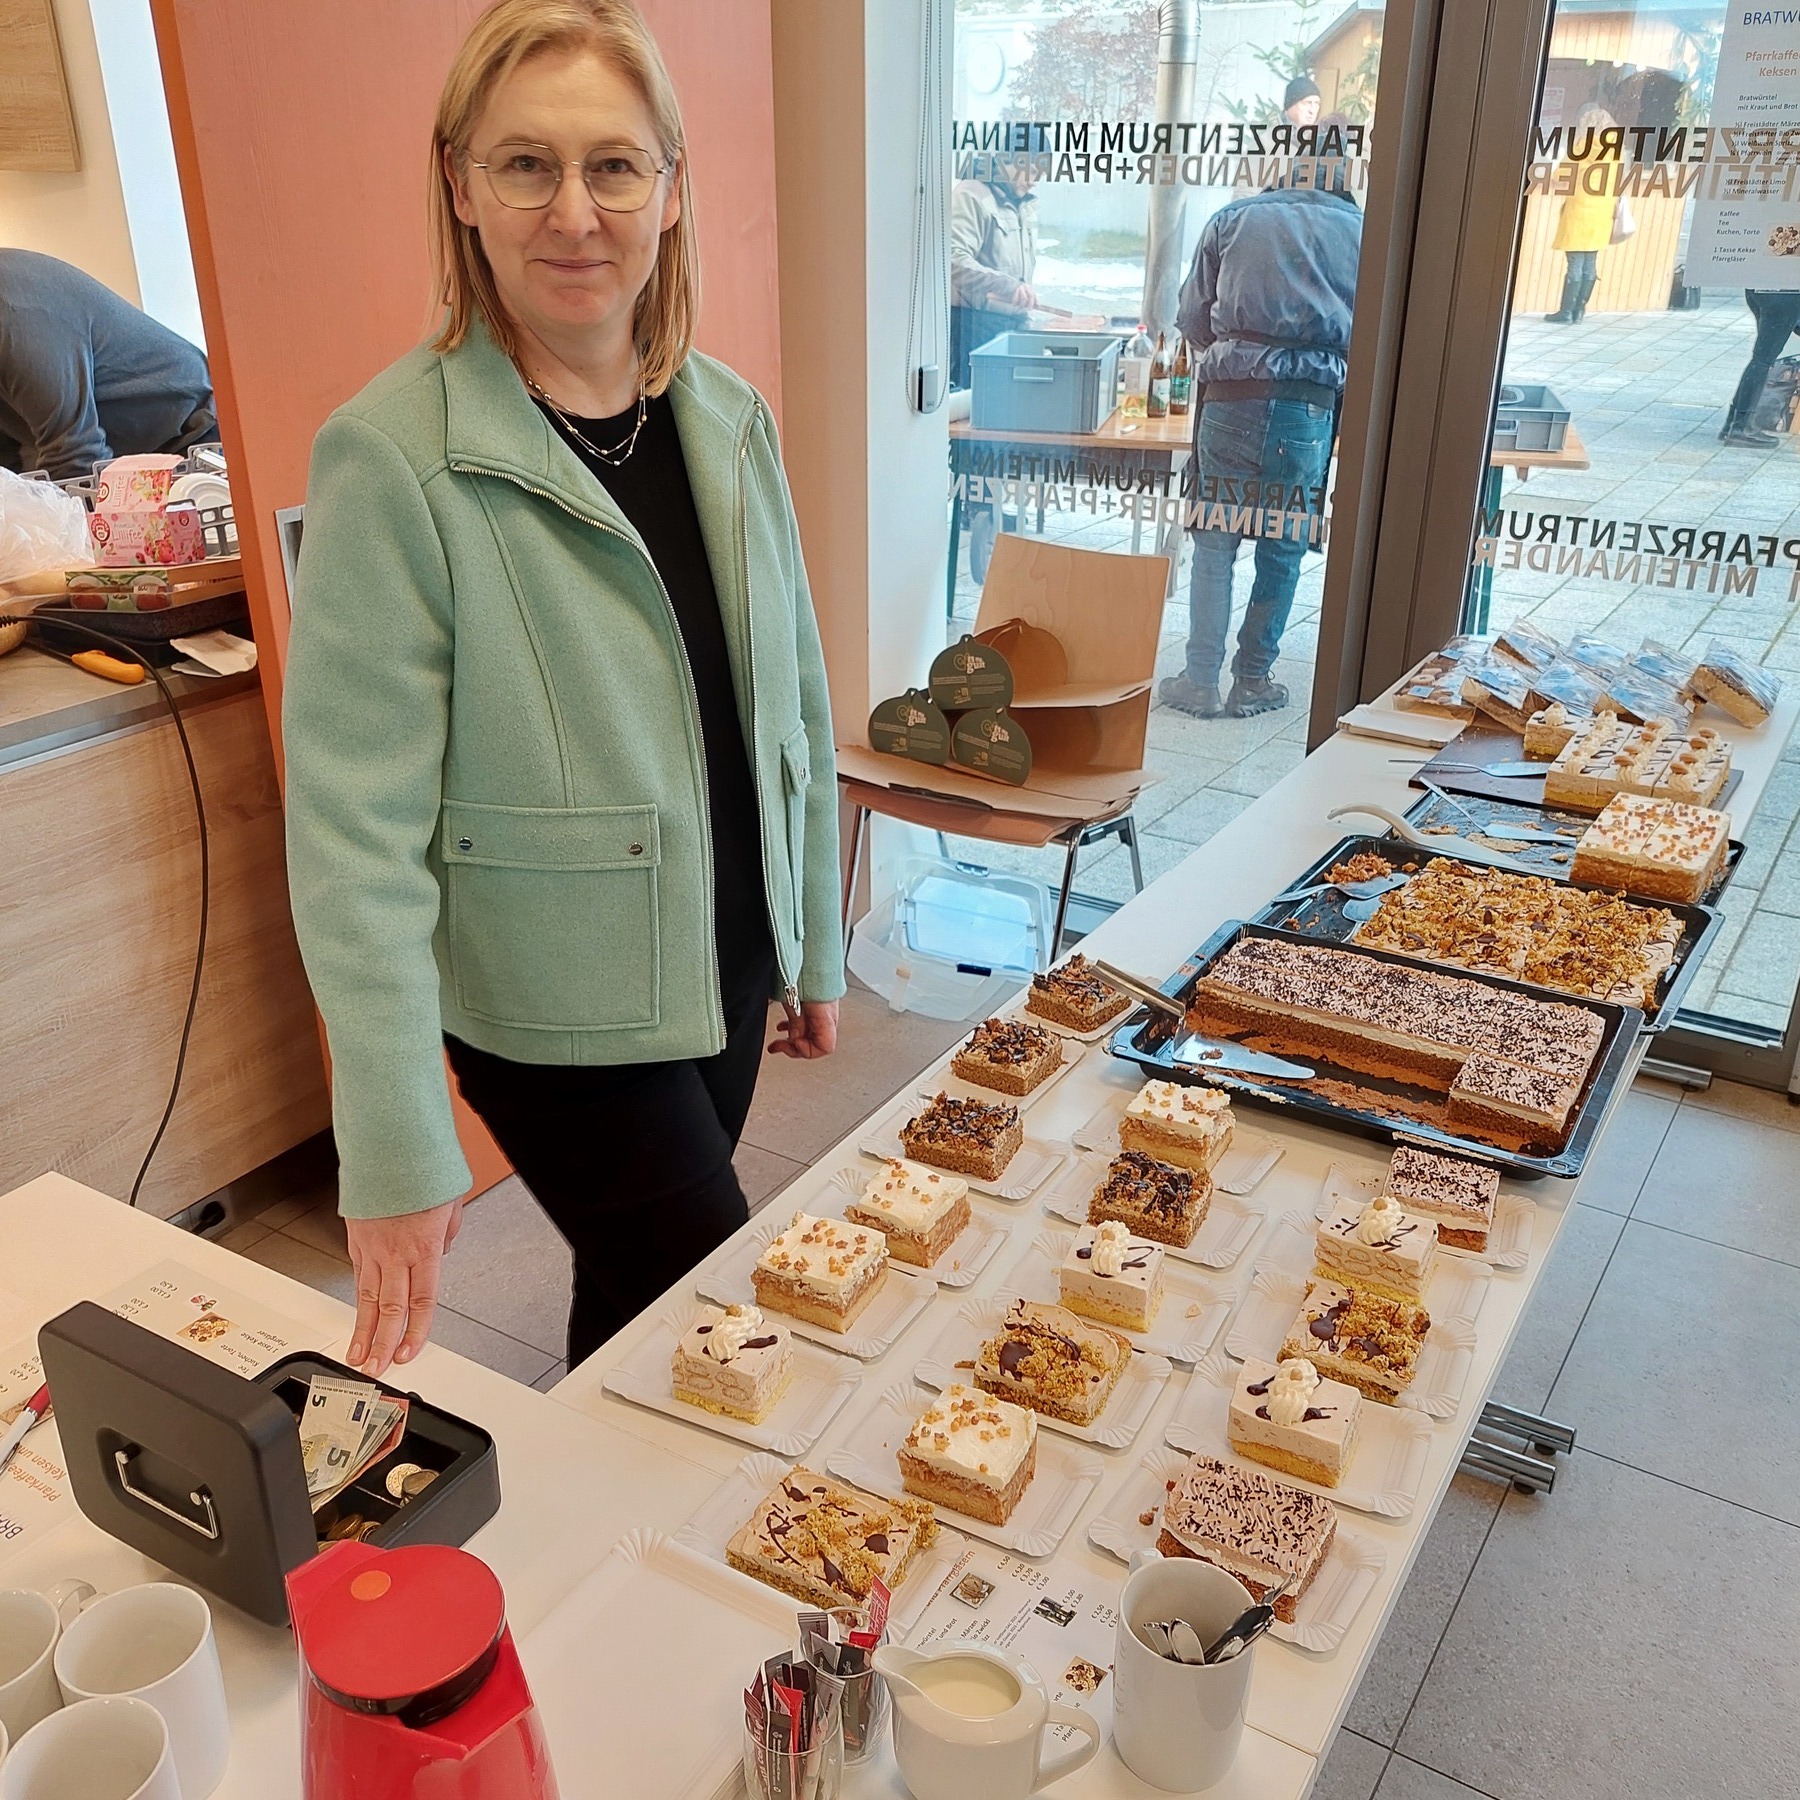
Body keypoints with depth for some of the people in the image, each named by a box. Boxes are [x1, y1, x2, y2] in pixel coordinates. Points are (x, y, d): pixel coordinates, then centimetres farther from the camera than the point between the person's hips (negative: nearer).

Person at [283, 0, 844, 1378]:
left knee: (644, 1294, 20)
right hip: (555, 1014, -5)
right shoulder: (394, 458, -17)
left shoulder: (728, 418, 0)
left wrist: (817, 950, 12)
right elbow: (358, 825, -19)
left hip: (729, 965, 5)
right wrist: (398, 1151, -20)